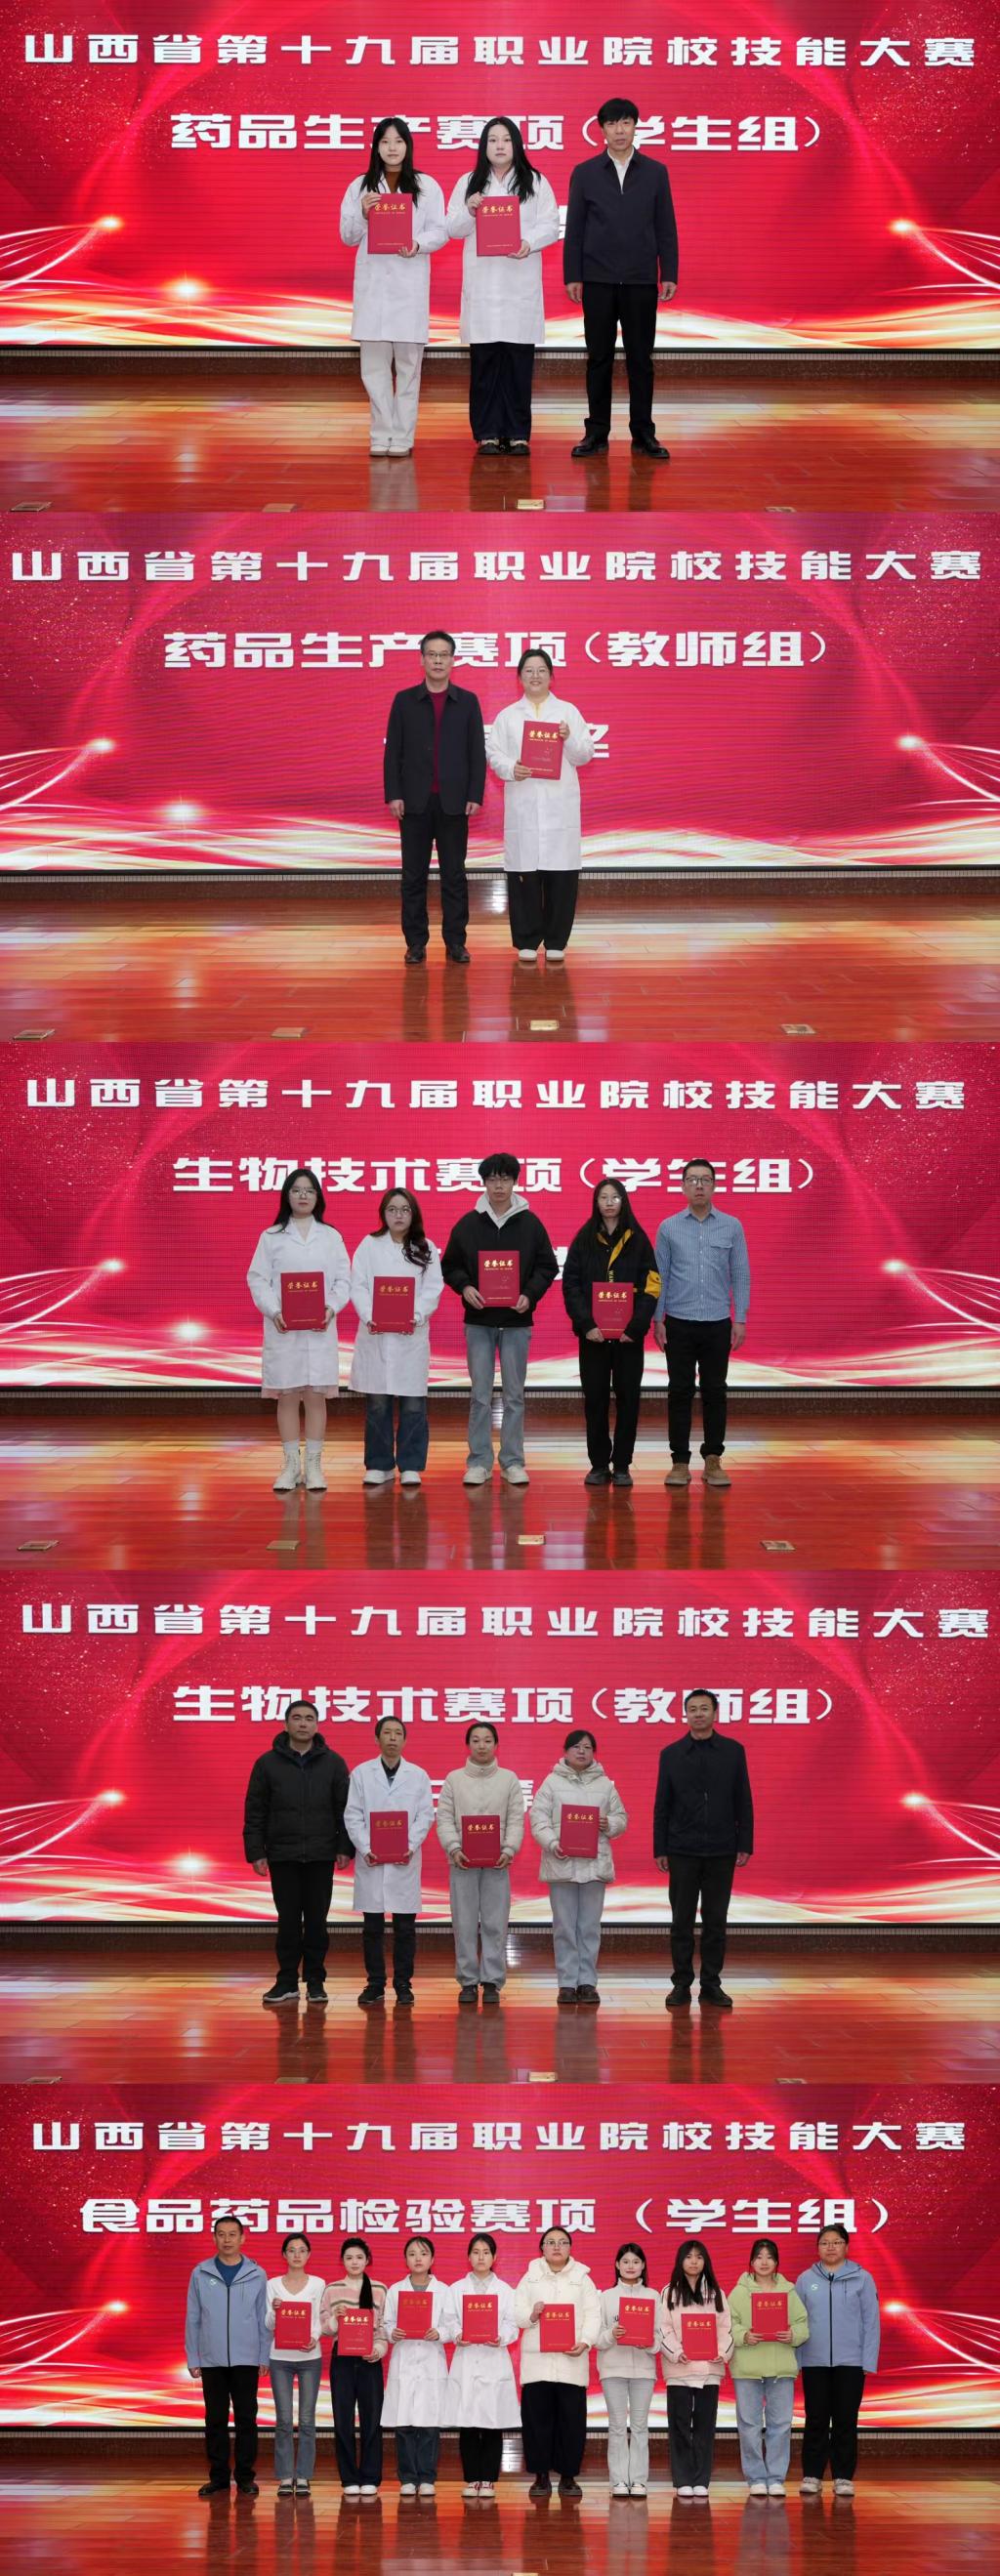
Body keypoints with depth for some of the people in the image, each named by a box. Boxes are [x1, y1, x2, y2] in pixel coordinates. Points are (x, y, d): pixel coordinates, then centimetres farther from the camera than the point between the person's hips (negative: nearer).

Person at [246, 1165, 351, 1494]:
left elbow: (343, 1279, 5)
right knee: (287, 1395, 1)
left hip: (320, 1328, 0)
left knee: (316, 1396, 0)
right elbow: (257, 1279, 2)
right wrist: (273, 1311, -13)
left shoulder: (331, 1237, 9)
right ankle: (291, 1465, 7)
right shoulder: (271, 1237, 6)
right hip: (283, 1328, 0)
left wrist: (332, 1308, -12)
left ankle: (314, 1466, 5)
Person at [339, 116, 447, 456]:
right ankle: (382, 435, 6)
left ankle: (402, 437, 3)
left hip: (410, 281, -1)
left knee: (408, 362, -1)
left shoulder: (426, 187, 5)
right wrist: (363, 214, -12)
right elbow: (348, 236, 7)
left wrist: (418, 244, -18)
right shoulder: (360, 187, 9)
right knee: (374, 363, 0)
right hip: (372, 281, 1)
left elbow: (440, 232, 2)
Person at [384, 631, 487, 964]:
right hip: (415, 802, 0)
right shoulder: (404, 700, 5)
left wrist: (475, 796, -4)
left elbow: (477, 752, 4)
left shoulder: (467, 702, 5)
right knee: (414, 875, 2)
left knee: (454, 874, 2)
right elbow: (393, 751, 3)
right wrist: (393, 795, -5)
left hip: (453, 802, 0)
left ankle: (455, 942, 6)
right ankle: (416, 943, 7)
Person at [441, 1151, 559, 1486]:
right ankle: (479, 1462, 7)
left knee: (514, 1395, 5)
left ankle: (513, 1462, 11)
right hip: (478, 1321, 0)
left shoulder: (530, 1224, 1)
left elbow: (548, 1267, 5)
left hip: (517, 1321, 0)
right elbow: (450, 1266, 8)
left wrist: (530, 1294, -10)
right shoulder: (467, 1224, 1)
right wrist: (464, 1287, -11)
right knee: (480, 1395, 1)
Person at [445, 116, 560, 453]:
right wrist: (469, 211, -11)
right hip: (482, 283, 1)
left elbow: (550, 226, 1)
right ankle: (487, 433, 3)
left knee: (519, 360, -2)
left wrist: (529, 243, -18)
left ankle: (517, 434, 3)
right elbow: (453, 229, 9)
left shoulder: (536, 183, 8)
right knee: (484, 360, -1)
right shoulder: (468, 184, 12)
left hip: (520, 283, -1)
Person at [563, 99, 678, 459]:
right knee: (599, 358, 3)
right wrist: (572, 276, -2)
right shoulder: (584, 173, 4)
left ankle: (643, 433, 6)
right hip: (598, 280, 0)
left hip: (641, 280, 0)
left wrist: (669, 274, -1)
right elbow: (574, 229, 4)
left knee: (640, 358, 2)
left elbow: (665, 227, 6)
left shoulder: (655, 173, 6)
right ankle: (596, 432, 8)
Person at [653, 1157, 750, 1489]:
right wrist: (657, 1319, -1)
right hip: (679, 1323, 0)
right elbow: (659, 1275, 4)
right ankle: (680, 1462, 5)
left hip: (717, 1324, 0)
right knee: (680, 1392, 1)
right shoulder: (669, 1228, 3)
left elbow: (740, 1274, 4)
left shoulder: (731, 1227, 4)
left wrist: (740, 1319, -2)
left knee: (715, 1392, 3)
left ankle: (713, 1460, 10)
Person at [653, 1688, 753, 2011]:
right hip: (683, 1851, 0)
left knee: (716, 1921, 4)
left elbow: (743, 1802, 4)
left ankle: (711, 1985, 10)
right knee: (681, 1921, 2)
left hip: (721, 1852, 0)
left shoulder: (733, 1751, 3)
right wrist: (659, 1850, -1)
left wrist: (745, 1845, -2)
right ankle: (681, 1984, 9)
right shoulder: (671, 1754, 3)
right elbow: (662, 1806, 4)